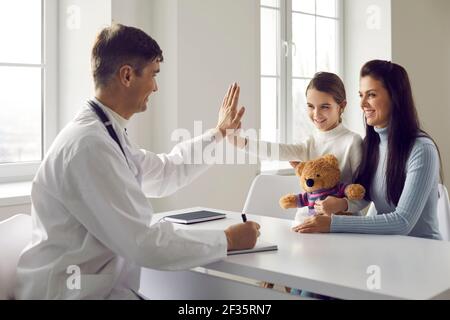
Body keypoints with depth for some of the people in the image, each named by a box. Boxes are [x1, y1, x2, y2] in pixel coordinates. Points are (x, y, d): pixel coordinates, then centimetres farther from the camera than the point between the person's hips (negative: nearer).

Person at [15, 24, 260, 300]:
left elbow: (164, 172, 21)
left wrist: (219, 133, 26)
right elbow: (145, 243, -24)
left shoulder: (108, 134, 5)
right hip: (79, 293, -8)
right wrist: (228, 240, -13)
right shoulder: (89, 144, -23)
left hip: (108, 285, 8)